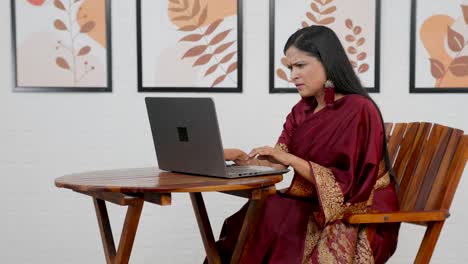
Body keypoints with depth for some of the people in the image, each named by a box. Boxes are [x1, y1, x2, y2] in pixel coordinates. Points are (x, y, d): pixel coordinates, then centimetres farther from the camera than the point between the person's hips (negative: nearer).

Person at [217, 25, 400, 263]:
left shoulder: (359, 111, -15)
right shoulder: (302, 111, 8)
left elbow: (345, 185, -20)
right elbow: (277, 163, 3)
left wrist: (290, 159, -26)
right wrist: (238, 156, -15)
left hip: (362, 217, -6)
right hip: (317, 206, 6)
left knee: (272, 221, -24)